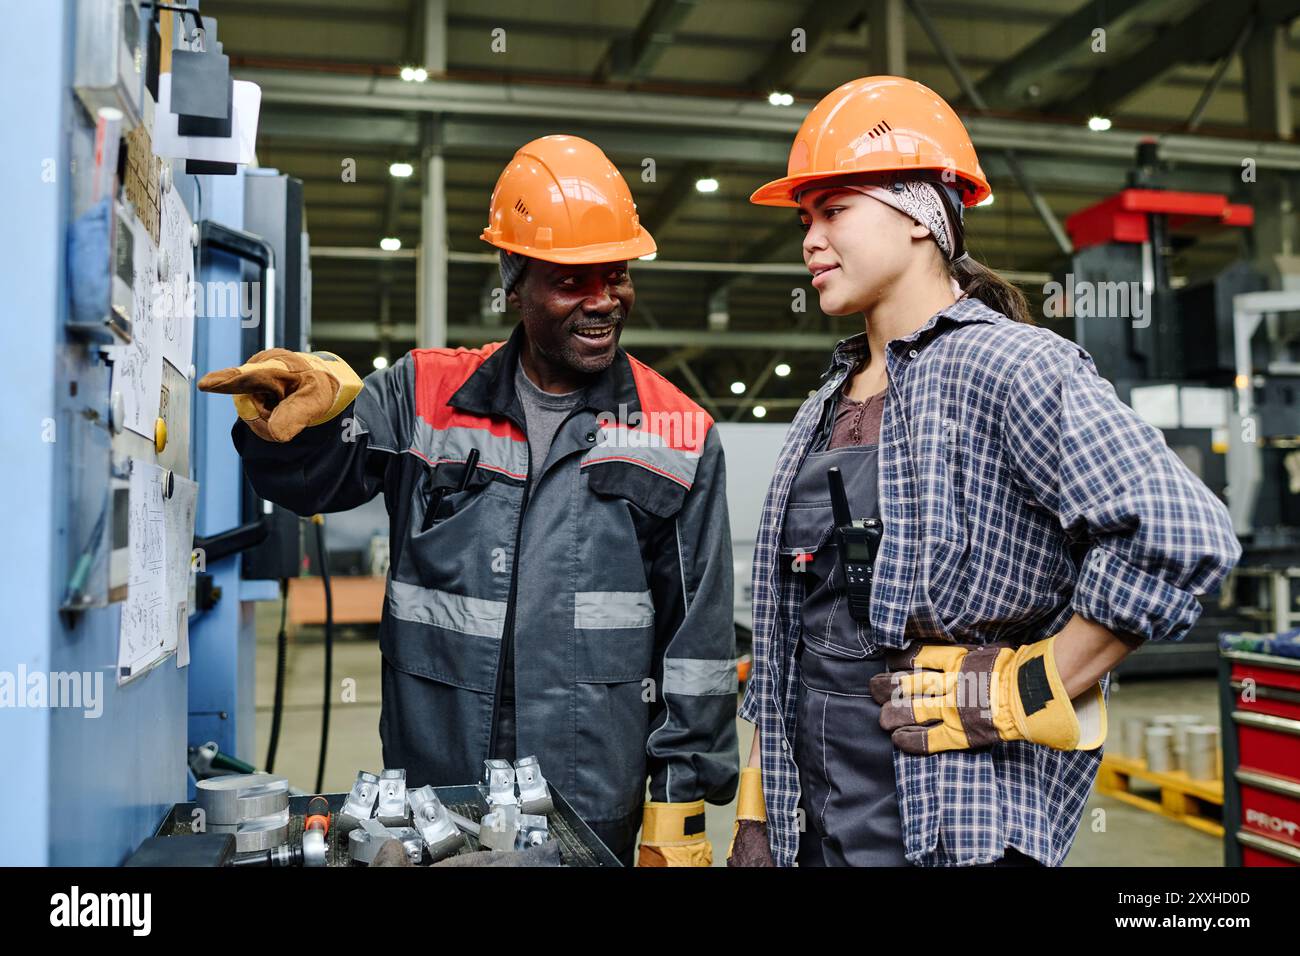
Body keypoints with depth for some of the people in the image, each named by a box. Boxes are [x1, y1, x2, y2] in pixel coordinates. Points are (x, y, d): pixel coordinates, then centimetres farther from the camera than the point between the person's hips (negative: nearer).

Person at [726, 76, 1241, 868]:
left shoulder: (1004, 365, -12)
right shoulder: (829, 408, 10)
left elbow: (1183, 536, -22)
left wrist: (1024, 695, -17)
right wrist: (758, 812, 11)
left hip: (960, 828, -6)